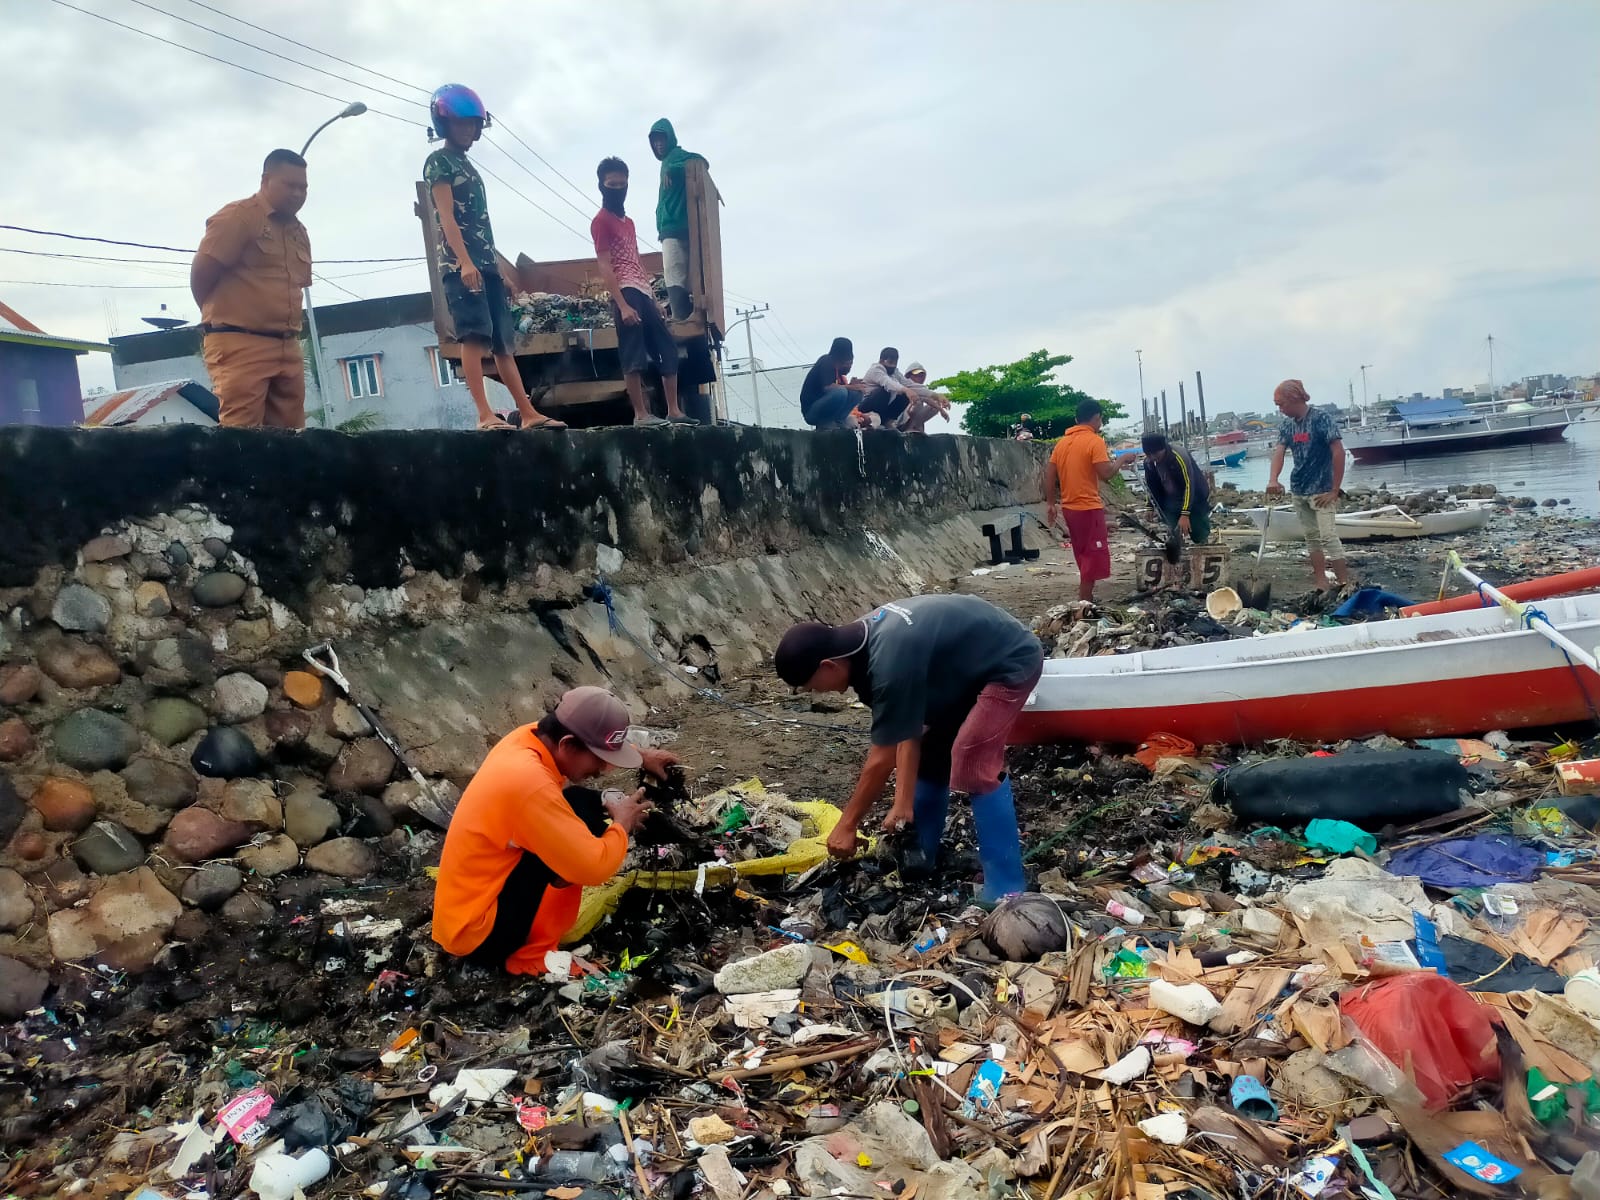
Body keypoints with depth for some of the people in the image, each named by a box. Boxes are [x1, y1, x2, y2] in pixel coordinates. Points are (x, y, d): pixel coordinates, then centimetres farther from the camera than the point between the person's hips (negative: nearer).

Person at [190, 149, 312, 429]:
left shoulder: (299, 233, 19)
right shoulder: (237, 217, -4)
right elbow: (200, 273, -5)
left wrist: (279, 323, 16)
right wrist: (223, 315, 8)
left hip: (287, 348, 7)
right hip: (240, 344, -7)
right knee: (241, 434, -13)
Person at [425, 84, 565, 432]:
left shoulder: (468, 166, 26)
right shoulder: (439, 162, 1)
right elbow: (446, 217, -12)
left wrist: (498, 269, 20)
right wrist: (465, 262, -24)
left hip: (486, 265, 9)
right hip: (459, 265, -8)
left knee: (502, 342, 4)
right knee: (474, 337, -17)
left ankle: (528, 413, 2)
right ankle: (485, 415, -23)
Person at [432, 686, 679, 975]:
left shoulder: (530, 737, -5)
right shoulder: (530, 783, -31)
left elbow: (596, 737, 20)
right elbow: (595, 867, -28)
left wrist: (642, 756, 7)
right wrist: (623, 821, -9)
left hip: (468, 903, 10)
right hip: (477, 934, -9)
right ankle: (531, 953, -11)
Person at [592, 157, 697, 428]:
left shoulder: (628, 221, 24)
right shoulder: (601, 221, -2)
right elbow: (605, 266, -11)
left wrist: (654, 299, 18)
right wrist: (622, 304, -20)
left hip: (644, 294, 9)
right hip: (626, 294, -9)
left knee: (668, 349, 6)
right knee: (634, 356, -11)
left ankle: (674, 412, 8)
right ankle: (640, 414, -9)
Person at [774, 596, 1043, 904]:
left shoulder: (890, 664, -34)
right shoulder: (864, 639, -6)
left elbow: (882, 760, -24)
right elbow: (909, 731, -3)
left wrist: (846, 826, -13)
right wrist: (904, 803, -6)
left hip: (1012, 663, -10)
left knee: (973, 767, -18)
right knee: (930, 751, 11)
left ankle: (1006, 892, -9)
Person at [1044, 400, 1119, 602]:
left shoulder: (1063, 441, 10)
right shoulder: (1095, 441, -11)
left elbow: (1049, 475, 9)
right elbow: (1105, 473, -19)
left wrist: (1050, 504, 15)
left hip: (1069, 508, 8)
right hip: (1089, 508, -8)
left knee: (1084, 557, 18)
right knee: (1094, 558, -1)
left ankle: (1086, 601, 25)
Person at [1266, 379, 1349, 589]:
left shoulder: (1322, 419, -13)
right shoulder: (1287, 425, 6)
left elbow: (1338, 453, -15)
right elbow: (1279, 451, -5)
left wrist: (1334, 490, -16)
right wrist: (1273, 480, -25)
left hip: (1321, 490, -7)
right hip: (1298, 490, 7)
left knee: (1328, 536, -12)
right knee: (1312, 537, 11)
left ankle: (1346, 586, -8)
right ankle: (1320, 584, 17)